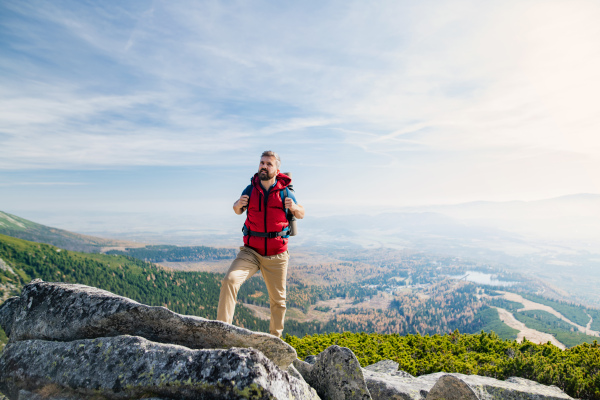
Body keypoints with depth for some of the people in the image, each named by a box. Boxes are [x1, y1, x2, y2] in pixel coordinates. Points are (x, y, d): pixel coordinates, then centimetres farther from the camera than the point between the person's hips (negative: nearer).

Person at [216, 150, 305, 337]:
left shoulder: (284, 192, -2)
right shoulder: (250, 189, 0)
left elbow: (301, 214, 10)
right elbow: (238, 211, 17)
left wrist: (294, 207, -13)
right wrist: (237, 205, -7)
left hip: (276, 256, 0)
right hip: (251, 252, 0)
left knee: (278, 301, 11)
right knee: (229, 280, -25)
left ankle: (275, 337, 34)